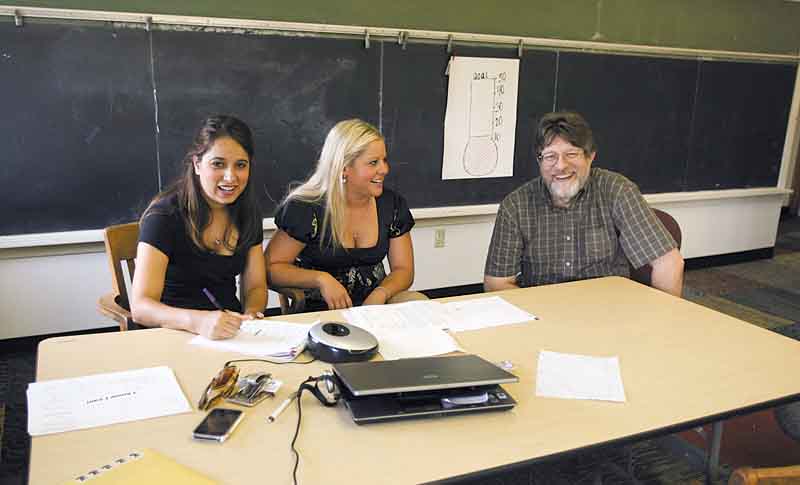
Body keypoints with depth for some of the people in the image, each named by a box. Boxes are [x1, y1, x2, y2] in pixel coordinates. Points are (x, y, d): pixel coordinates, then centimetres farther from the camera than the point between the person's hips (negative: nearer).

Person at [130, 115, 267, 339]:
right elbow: (140, 307, -20)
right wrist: (198, 321, -38)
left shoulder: (248, 212, 4)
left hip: (231, 330, 4)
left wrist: (251, 314, -13)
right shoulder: (164, 215, -14)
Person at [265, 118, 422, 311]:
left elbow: (403, 270, 7)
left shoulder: (393, 204, 3)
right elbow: (270, 268, -6)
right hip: (322, 310, -4)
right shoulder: (306, 209, -11)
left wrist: (380, 294, -15)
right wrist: (321, 278, -22)